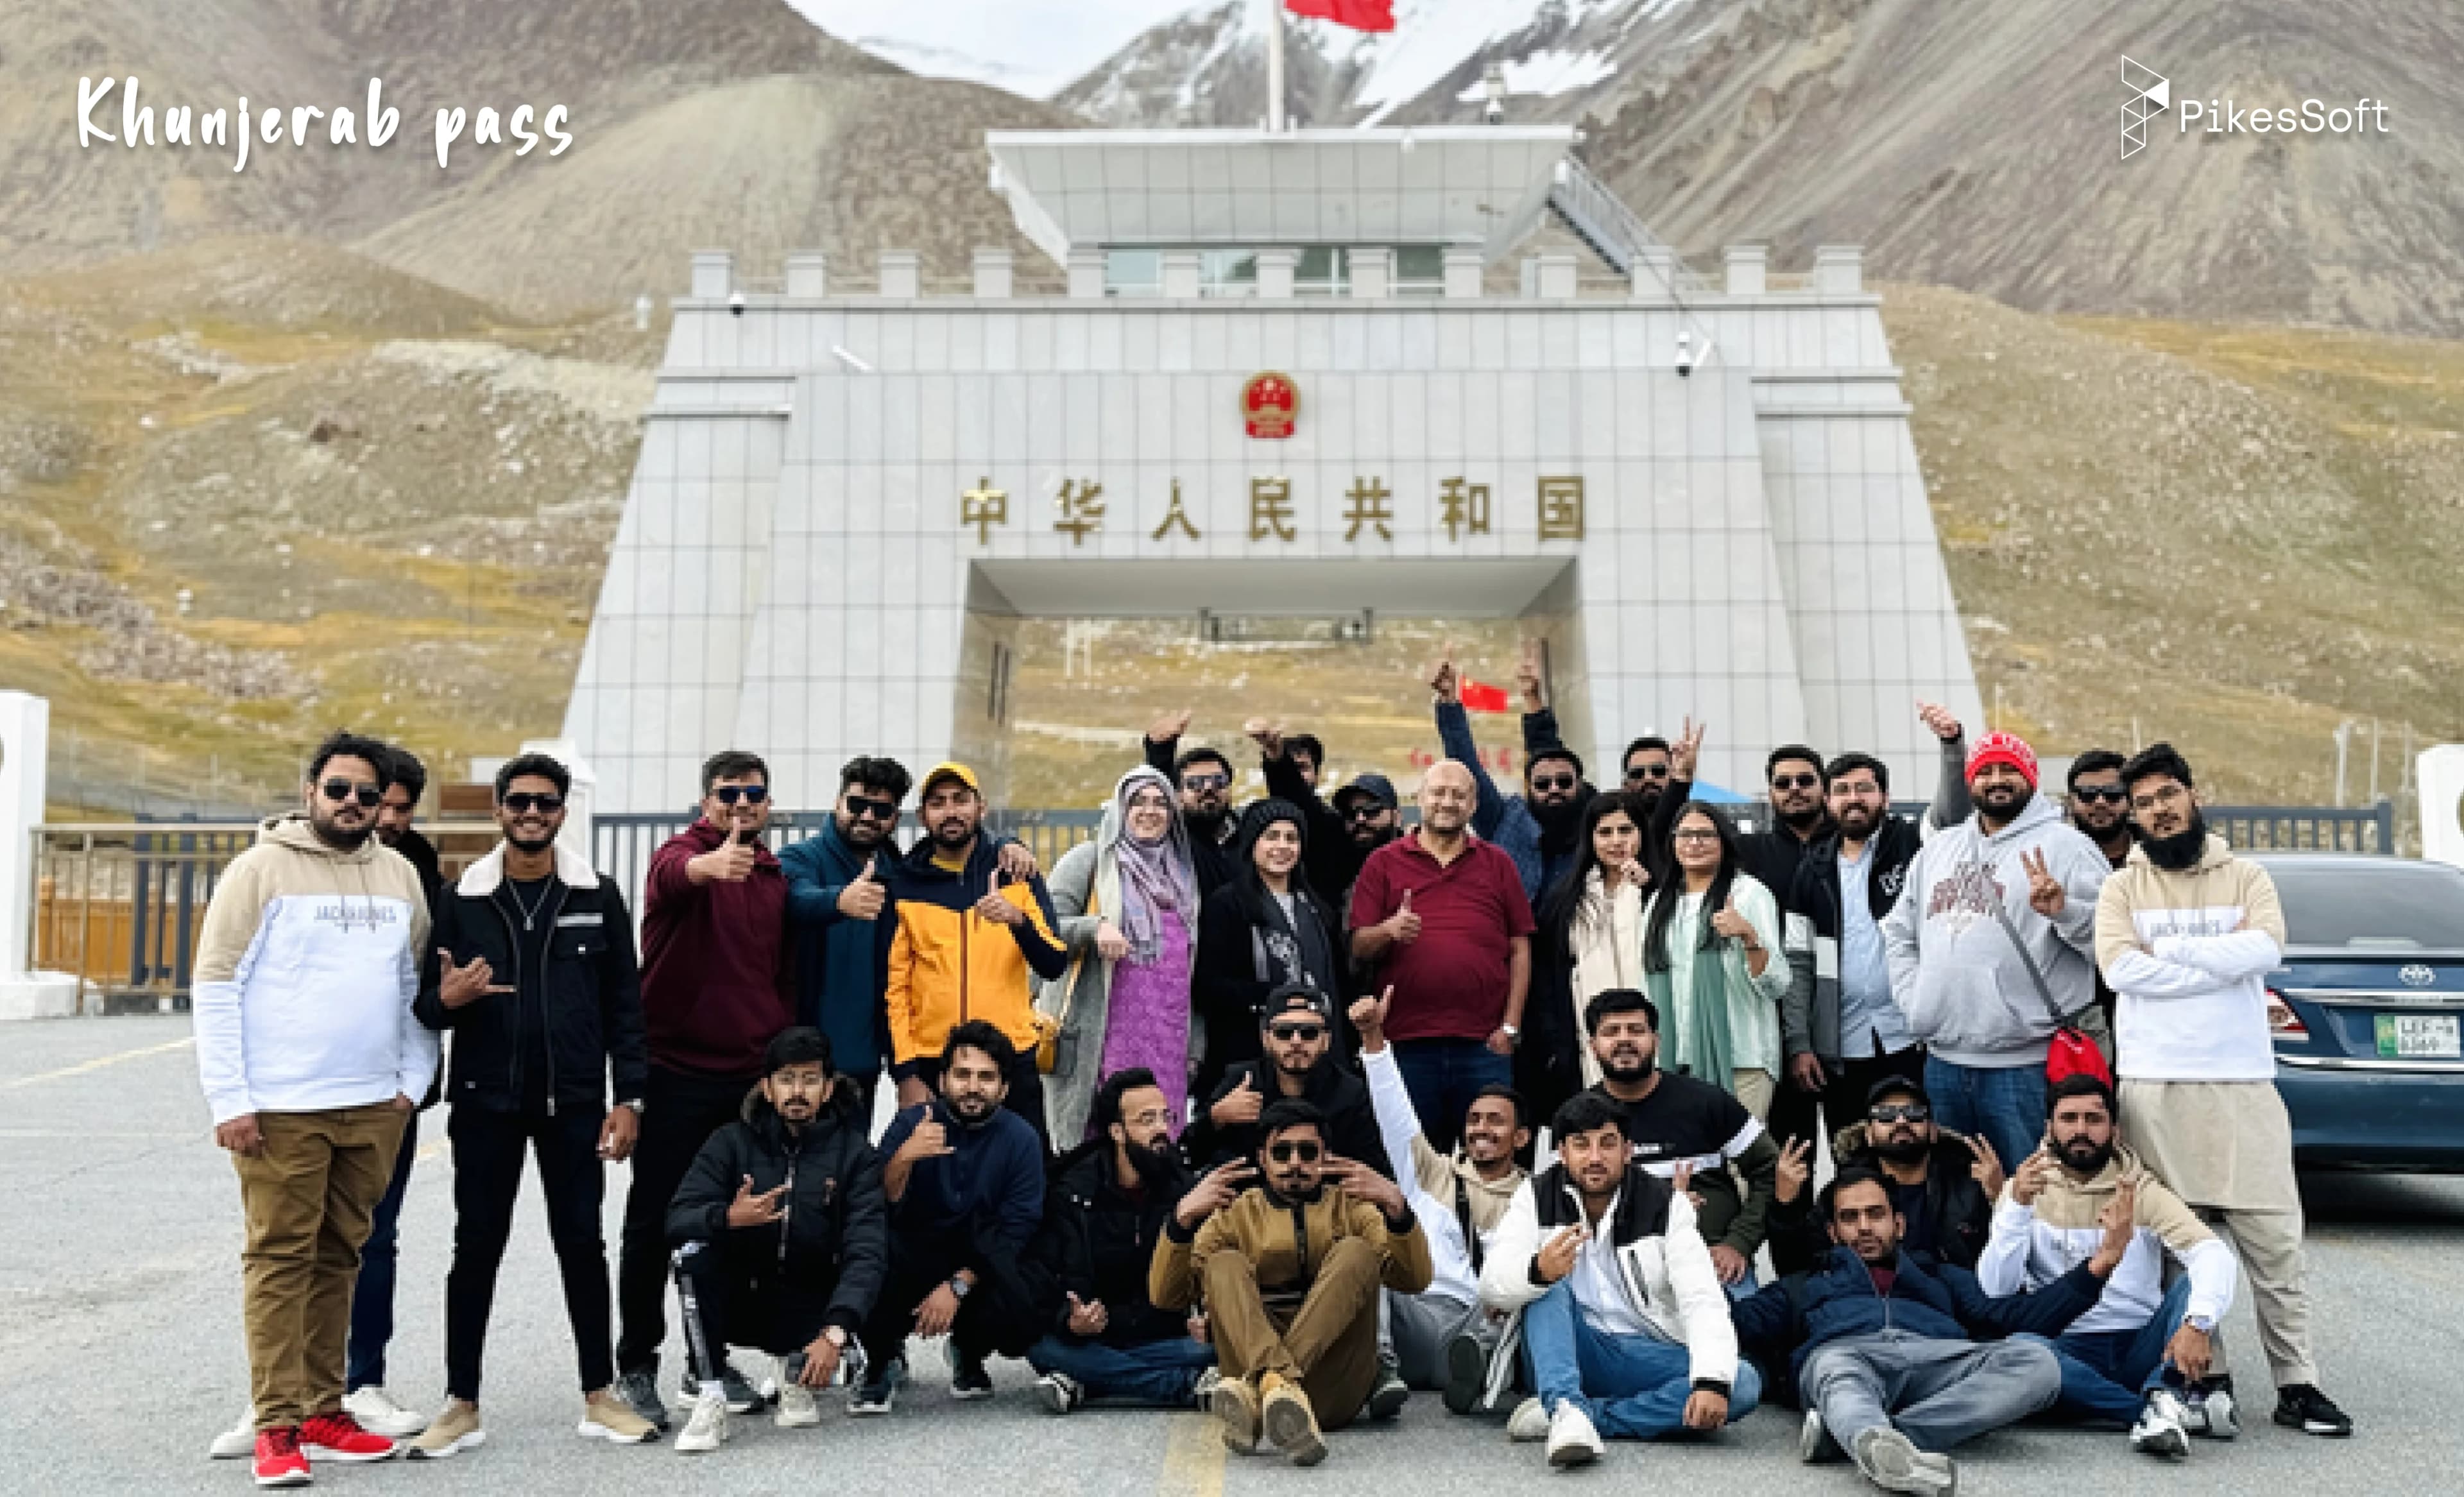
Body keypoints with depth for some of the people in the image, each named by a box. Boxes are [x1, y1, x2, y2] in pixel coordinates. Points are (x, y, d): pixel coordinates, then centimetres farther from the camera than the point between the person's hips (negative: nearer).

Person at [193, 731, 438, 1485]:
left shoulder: (400, 875, 10)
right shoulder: (261, 869, -3)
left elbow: (417, 986, 16)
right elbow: (216, 987, -5)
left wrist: (413, 1081, 7)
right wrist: (229, 1100, -11)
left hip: (374, 1108, 5)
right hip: (280, 1108, -4)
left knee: (339, 1257, 10)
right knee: (280, 1260, -2)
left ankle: (322, 1412, 19)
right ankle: (277, 1427, 3)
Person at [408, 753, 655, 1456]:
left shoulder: (597, 896, 2)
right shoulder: (463, 898, 3)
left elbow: (623, 1003, 2)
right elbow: (430, 1003, 5)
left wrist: (628, 1097, -4)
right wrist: (445, 999, -19)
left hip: (574, 1102, 0)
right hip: (486, 1102, 0)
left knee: (582, 1244, 6)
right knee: (476, 1247, 6)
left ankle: (600, 1396, 17)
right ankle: (462, 1405, 17)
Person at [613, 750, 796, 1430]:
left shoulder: (777, 876, 10)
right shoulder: (682, 852, -8)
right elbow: (674, 876, -34)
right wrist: (710, 865, -57)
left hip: (752, 1078, 6)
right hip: (676, 1074, -5)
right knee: (655, 1223, 2)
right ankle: (636, 1367, 13)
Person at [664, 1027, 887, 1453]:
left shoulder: (854, 1153, -6)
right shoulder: (733, 1142, -1)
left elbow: (867, 1253, -17)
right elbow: (677, 1219, -14)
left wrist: (834, 1333, -32)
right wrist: (729, 1218, -38)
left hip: (809, 1308, -1)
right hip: (737, 1301, 1)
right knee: (693, 1251, -26)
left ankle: (799, 1379, 5)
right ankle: (711, 1400, -22)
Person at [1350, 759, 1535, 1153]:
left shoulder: (1498, 864, 13)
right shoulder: (1383, 863, 8)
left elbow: (1520, 950, 10)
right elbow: (1359, 947, 3)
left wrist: (1510, 1026, 1)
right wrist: (1389, 931, -18)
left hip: (1484, 1045, 1)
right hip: (1407, 1042, -1)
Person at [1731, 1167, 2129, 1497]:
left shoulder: (1941, 1277, 40)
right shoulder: (1805, 1285, 35)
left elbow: (2014, 1315, 24)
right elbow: (1741, 1323, 17)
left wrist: (2095, 1268, 14)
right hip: (1843, 1352, -2)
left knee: (2035, 1361, -28)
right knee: (1837, 1372, -39)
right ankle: (1883, 1451, -73)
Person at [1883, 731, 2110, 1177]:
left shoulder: (2064, 845, -2)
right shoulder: (1939, 848, 16)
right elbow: (1899, 930, 21)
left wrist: (2064, 909, -28)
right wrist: (1914, 999, 8)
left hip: (2024, 1064, -6)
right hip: (1943, 1060, 6)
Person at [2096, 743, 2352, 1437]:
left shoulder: (2245, 877, 8)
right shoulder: (2123, 887, 6)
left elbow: (2266, 949, -10)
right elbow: (2120, 967, -11)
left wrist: (2167, 947, -10)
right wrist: (2221, 962, -9)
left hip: (2244, 1085, 1)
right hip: (2155, 1088, -1)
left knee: (2274, 1239, 0)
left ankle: (2296, 1385, 9)